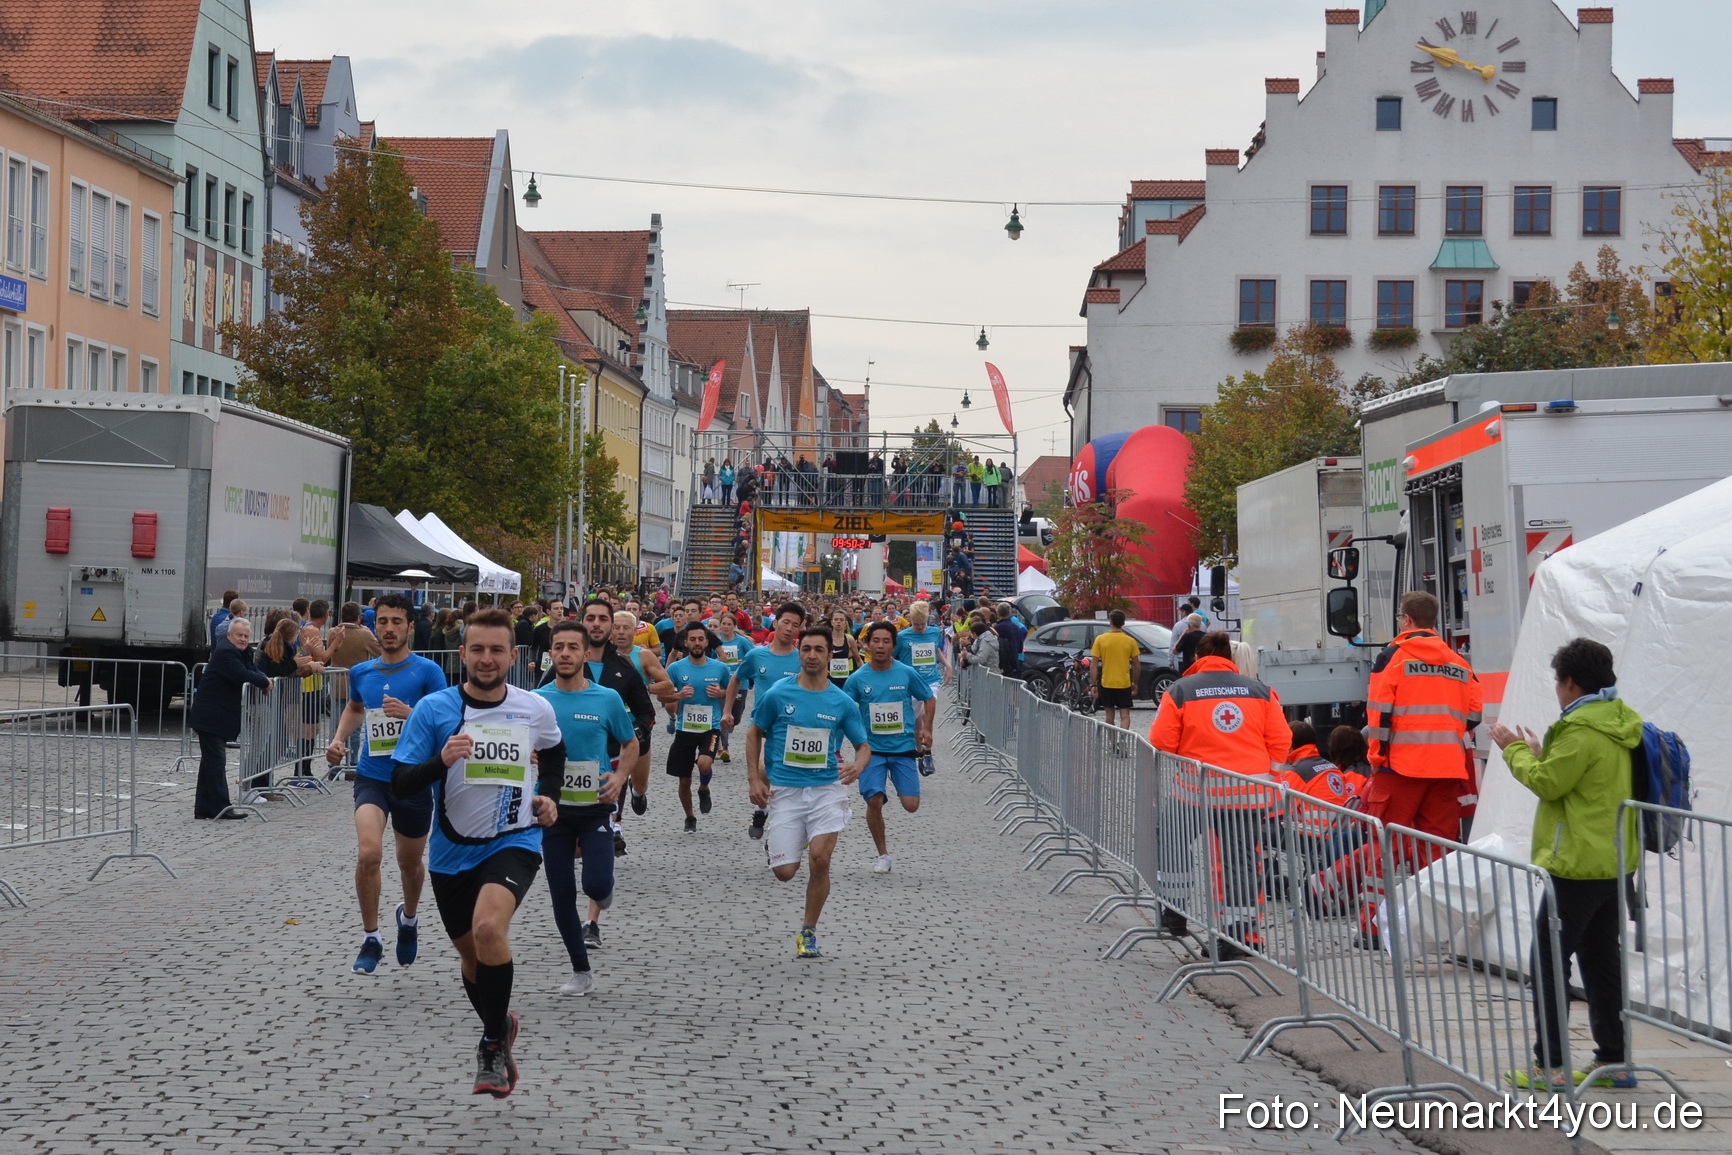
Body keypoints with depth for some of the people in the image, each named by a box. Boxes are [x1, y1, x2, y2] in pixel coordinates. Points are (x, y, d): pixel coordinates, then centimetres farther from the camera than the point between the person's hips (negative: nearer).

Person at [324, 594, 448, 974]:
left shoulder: (427, 671, -6)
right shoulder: (361, 672, 6)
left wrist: (409, 713, -25)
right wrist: (339, 739, 12)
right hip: (371, 776, 1)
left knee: (410, 863, 14)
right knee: (368, 853, -21)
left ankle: (409, 917, 47)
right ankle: (370, 939, -6)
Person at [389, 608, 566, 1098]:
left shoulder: (536, 709, -2)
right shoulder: (434, 709, -9)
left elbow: (554, 752, 22)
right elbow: (401, 784, -12)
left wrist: (549, 796, 7)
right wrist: (441, 761, -29)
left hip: (513, 842, -2)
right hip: (452, 851, 2)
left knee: (489, 928, -29)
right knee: (471, 955, 16)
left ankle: (493, 1045, -11)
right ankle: (500, 1027, 47)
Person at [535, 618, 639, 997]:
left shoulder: (608, 699, -4)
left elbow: (631, 745, 9)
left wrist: (619, 777, -8)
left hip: (596, 808, -2)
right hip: (553, 809, 2)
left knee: (596, 885, -17)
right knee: (562, 896, 4)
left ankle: (603, 888, 23)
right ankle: (581, 972, 21)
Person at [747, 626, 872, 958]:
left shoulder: (843, 703, 1)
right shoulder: (777, 695, -2)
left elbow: (864, 745, 10)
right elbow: (754, 734, 9)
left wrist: (857, 766, -13)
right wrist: (755, 780, 1)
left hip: (826, 788, 0)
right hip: (784, 790, 0)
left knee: (820, 859, -17)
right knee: (784, 872, -4)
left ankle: (808, 931, 4)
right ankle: (775, 840, 36)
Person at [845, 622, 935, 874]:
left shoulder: (907, 673, -4)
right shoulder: (857, 678, -4)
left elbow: (930, 700, 11)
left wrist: (926, 729, 4)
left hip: (903, 747, 0)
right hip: (872, 748, 0)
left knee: (911, 805, -5)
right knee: (874, 801, -11)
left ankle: (901, 789, 33)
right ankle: (883, 855, 8)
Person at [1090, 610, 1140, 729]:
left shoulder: (1100, 640, -4)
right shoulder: (1130, 641, -2)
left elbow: (1094, 665, -5)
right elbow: (1136, 664, 3)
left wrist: (1094, 685, 1)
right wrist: (1135, 683, 15)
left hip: (1106, 684, 0)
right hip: (1124, 683, 0)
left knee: (1110, 716, 13)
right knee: (1125, 716, -1)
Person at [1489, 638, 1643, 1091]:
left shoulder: (1582, 730, -18)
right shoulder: (1621, 724, 11)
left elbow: (1548, 784, -14)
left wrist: (1514, 749, 0)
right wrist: (1538, 753, 16)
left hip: (1578, 866, -9)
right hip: (1615, 863, 9)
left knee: (1548, 960, -2)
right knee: (1602, 959, 14)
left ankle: (1550, 1066, -3)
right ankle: (1615, 1061, 16)